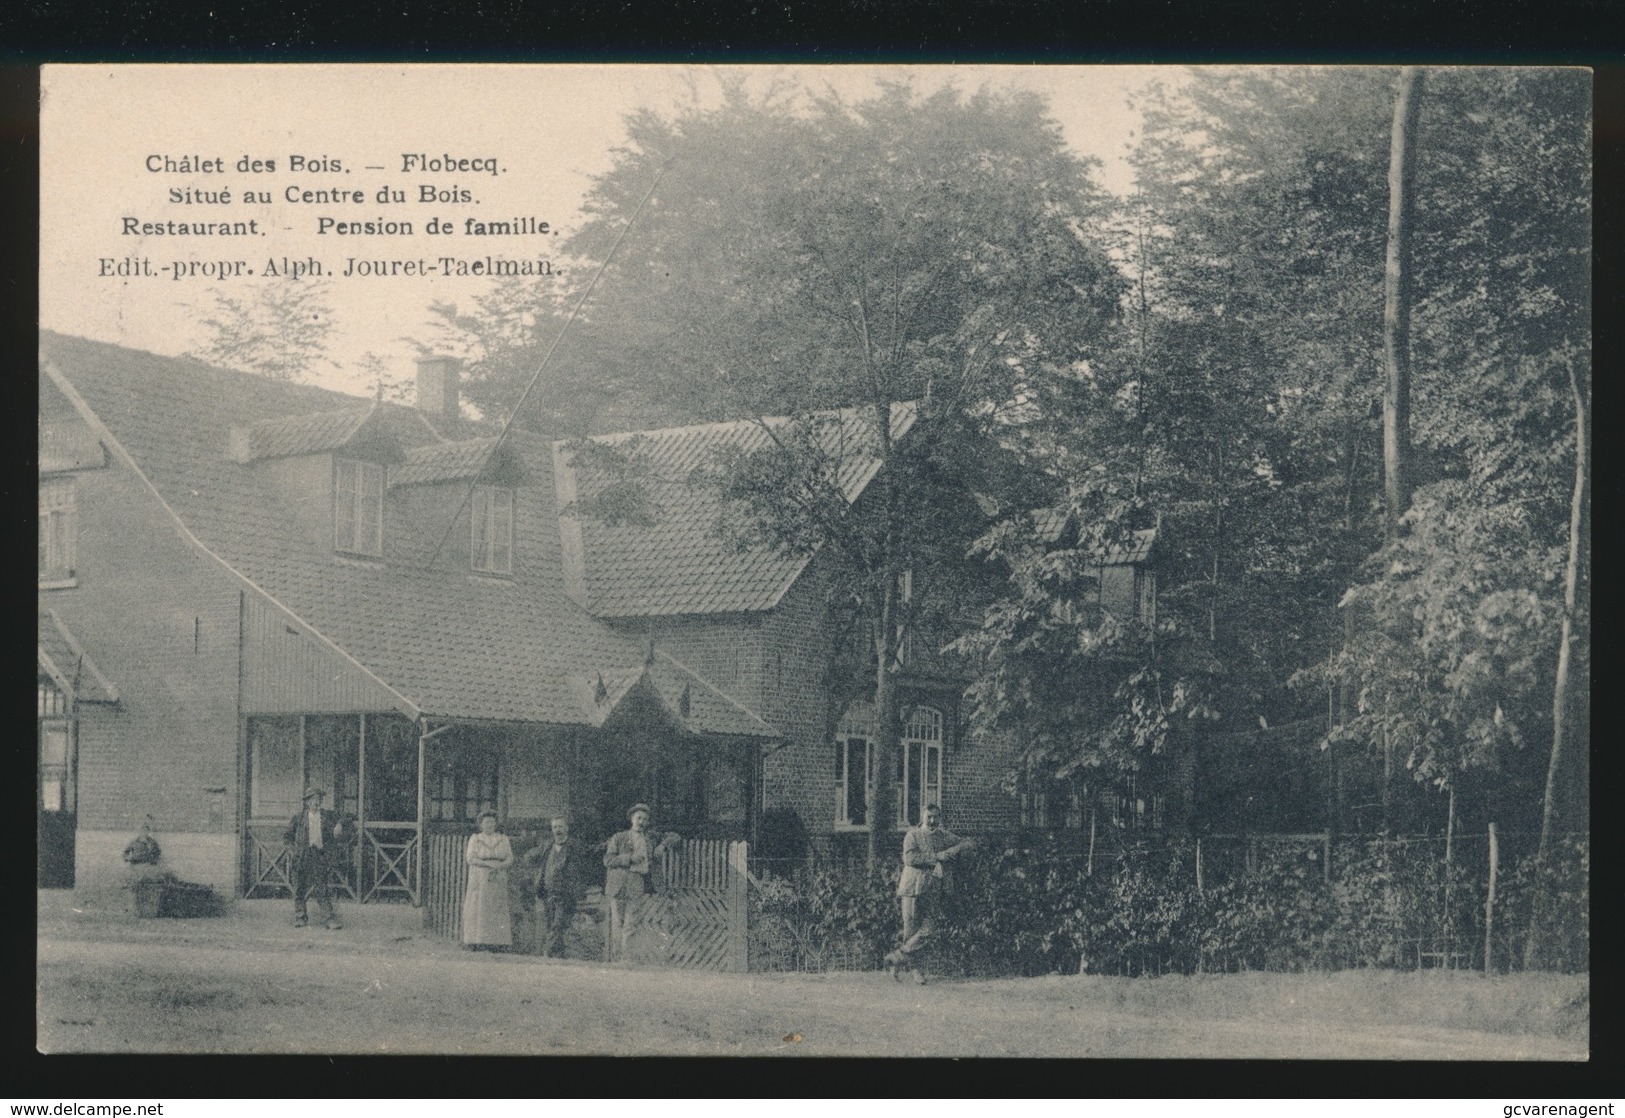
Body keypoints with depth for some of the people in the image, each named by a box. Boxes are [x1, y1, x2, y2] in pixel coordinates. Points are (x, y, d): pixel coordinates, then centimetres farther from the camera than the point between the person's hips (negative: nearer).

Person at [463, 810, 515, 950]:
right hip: (479, 880, -2)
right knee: (479, 909, -8)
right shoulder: (475, 838, 5)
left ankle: (497, 942, -5)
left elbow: (510, 858, 6)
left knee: (497, 911, -4)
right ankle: (477, 942, -9)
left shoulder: (503, 839, 12)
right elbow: (470, 858, -5)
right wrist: (488, 863, -17)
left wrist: (501, 865, -15)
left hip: (498, 881, 2)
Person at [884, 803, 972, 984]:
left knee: (928, 931, -9)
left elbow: (966, 843, 12)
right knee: (911, 931, -2)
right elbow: (909, 858, -12)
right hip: (913, 888, -3)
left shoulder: (944, 836, 17)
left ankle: (896, 959, 1)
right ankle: (917, 969, 9)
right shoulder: (913, 835, 2)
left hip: (934, 891, 4)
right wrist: (936, 857, -14)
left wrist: (951, 851, -7)